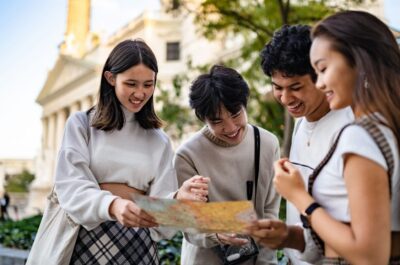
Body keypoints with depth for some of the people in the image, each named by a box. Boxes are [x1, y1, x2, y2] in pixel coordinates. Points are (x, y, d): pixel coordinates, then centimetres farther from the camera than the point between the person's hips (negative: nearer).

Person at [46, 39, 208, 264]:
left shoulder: (159, 141, 9)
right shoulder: (81, 124, 0)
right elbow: (71, 188, -12)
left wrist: (179, 198, -21)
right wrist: (112, 206, -30)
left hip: (138, 243, 3)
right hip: (88, 237, -2)